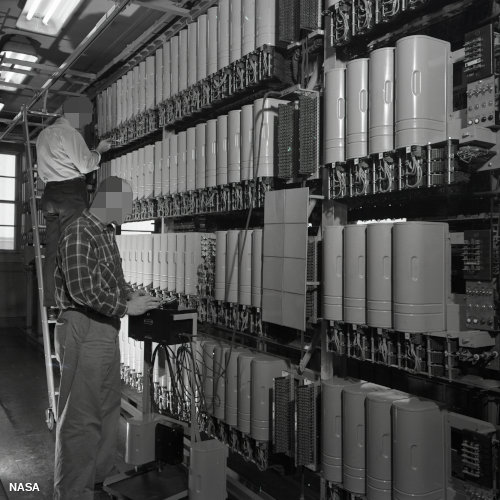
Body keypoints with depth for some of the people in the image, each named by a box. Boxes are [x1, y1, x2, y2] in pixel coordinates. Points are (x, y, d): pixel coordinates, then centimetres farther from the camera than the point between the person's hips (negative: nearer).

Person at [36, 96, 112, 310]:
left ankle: (49, 301, 6)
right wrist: (99, 150, 6)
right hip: (72, 193, -8)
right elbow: (86, 165, -10)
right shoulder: (69, 133, -6)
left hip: (50, 192, 8)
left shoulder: (44, 134, 21)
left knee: (52, 249, 6)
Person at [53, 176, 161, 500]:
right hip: (84, 329, -10)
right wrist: (125, 307, -18)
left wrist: (132, 294, 7)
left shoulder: (107, 233, 12)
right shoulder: (79, 233, -17)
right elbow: (82, 288, -25)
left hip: (107, 328, 10)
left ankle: (103, 473, 37)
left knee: (109, 406, 20)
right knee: (81, 416, -1)